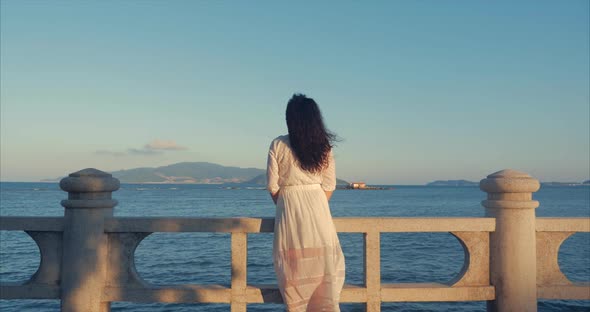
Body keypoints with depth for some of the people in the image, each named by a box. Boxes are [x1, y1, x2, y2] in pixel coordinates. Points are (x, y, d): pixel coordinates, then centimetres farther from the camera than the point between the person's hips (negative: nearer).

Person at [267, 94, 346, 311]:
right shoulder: (324, 146, 1)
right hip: (318, 208, 2)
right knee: (323, 266, 8)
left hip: (289, 209, -2)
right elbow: (329, 186, 3)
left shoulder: (278, 145, -6)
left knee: (294, 269, 8)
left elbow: (273, 185, -3)